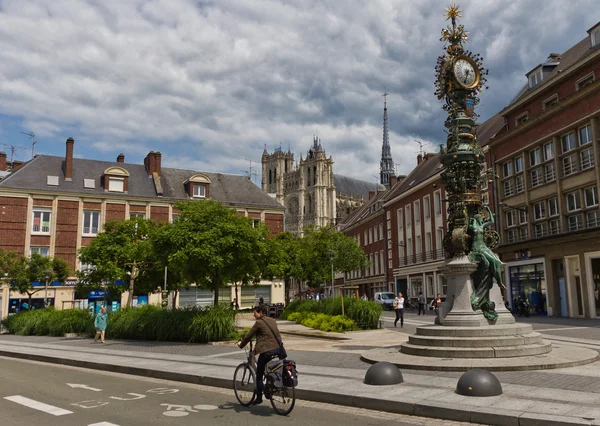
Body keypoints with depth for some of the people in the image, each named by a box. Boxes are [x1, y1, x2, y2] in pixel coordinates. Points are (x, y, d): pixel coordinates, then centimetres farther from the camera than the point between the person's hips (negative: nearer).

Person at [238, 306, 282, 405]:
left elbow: (249, 335, 0)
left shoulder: (259, 322, -5)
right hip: (278, 349, 6)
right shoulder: (273, 321, 15)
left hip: (267, 350, -6)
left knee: (259, 375, 8)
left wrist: (241, 344, 17)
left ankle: (259, 397, 13)